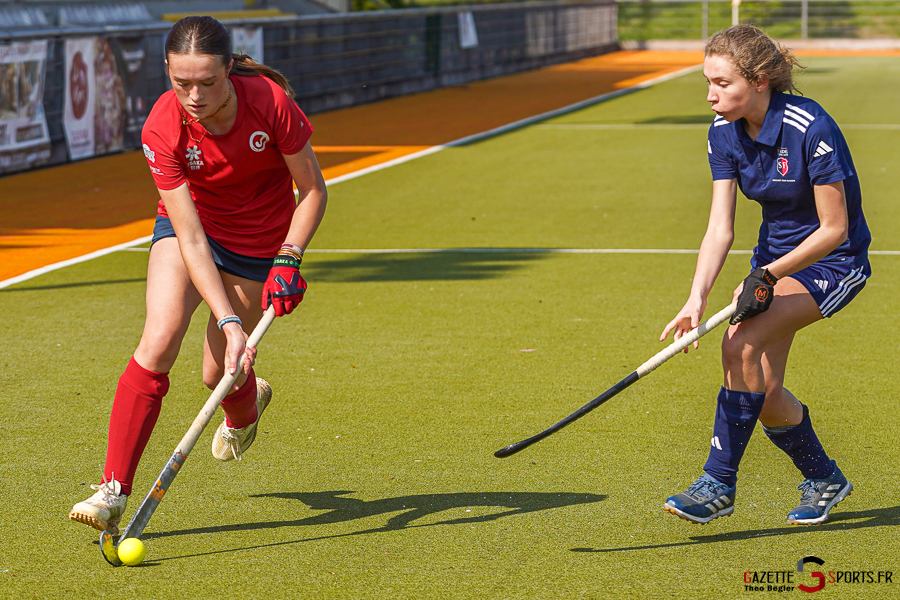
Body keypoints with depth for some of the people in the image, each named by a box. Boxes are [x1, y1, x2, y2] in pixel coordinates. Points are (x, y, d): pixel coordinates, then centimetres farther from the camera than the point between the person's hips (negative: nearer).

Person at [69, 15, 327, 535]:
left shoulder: (269, 101, -28)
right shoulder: (163, 130, -27)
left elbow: (313, 191, -13)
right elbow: (191, 238, -28)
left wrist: (288, 259, -26)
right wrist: (228, 321, -35)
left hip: (261, 240, 0)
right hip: (189, 224, 0)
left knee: (220, 373, 4)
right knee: (157, 343, -22)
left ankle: (248, 405, 45)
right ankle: (114, 491, -17)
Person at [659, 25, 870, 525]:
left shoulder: (811, 129, -27)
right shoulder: (724, 134, -8)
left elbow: (834, 228, -22)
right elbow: (721, 226, -11)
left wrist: (767, 277, -25)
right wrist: (698, 297, -25)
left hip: (834, 261, -7)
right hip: (775, 254, 7)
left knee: (742, 346, -26)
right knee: (764, 394, 1)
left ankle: (719, 485, -17)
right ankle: (824, 479, 27)